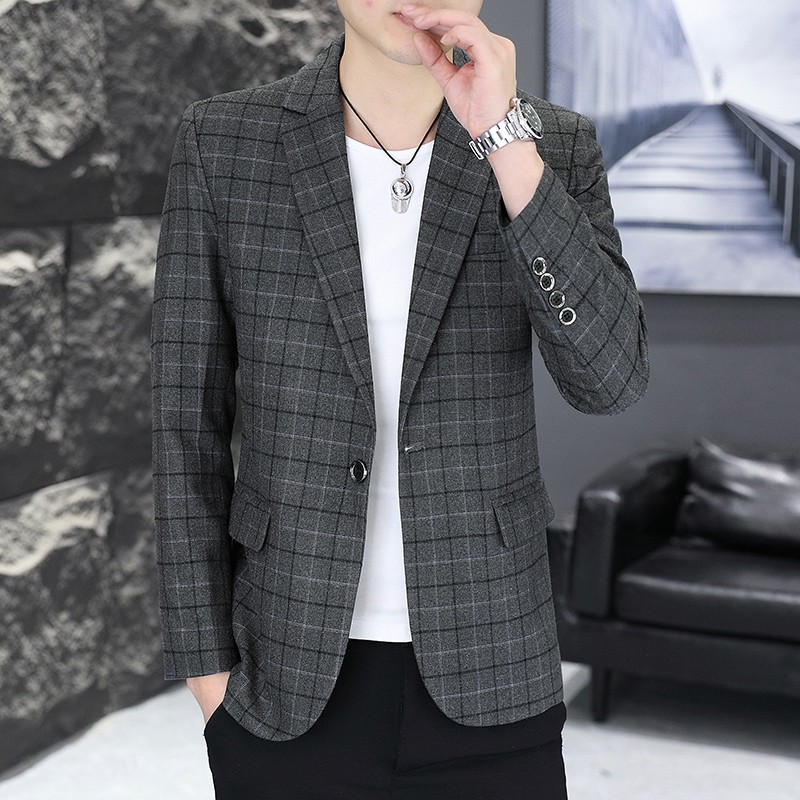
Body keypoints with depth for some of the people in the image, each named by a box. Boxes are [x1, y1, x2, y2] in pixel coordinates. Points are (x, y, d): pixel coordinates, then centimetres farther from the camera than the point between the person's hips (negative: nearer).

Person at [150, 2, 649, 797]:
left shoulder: (554, 150, -3)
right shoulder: (219, 143, -6)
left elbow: (608, 379, -19)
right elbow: (188, 420, -3)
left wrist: (505, 135, -28)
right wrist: (209, 674, -3)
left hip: (487, 672, 1)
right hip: (294, 675, 0)